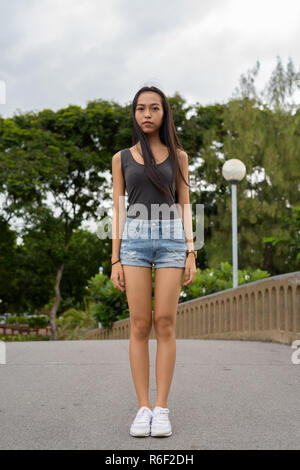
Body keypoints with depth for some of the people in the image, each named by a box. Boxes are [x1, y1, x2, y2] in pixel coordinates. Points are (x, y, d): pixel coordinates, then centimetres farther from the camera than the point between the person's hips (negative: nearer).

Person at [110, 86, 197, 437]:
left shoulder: (178, 156, 12)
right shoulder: (122, 158, 12)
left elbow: (185, 206, 9)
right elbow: (118, 210, 8)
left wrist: (190, 253, -2)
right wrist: (115, 260, 0)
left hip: (171, 240, 0)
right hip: (135, 240, 0)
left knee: (165, 324, -6)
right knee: (140, 325, -5)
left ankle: (161, 410, -1)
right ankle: (143, 409, 1)